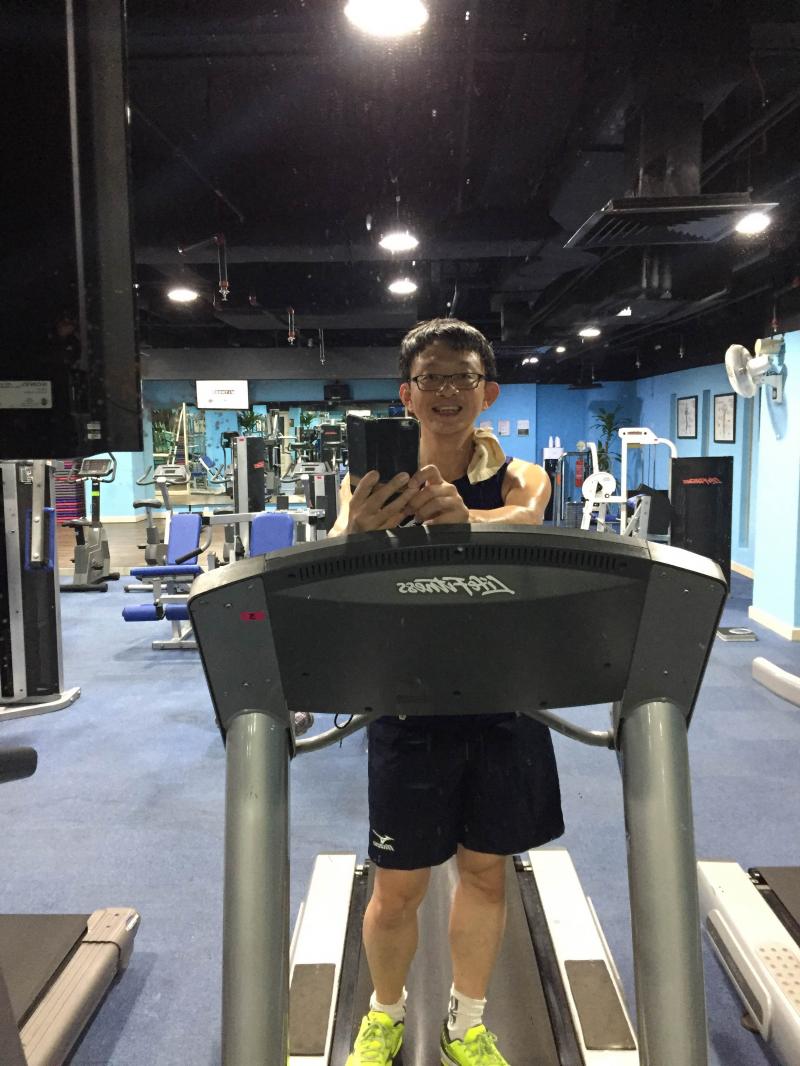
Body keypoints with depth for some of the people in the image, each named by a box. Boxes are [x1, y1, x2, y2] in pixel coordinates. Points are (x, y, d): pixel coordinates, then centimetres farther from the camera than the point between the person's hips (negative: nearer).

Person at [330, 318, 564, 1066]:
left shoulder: (518, 477, -2)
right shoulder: (377, 480, -3)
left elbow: (526, 520, -27)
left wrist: (465, 517, -50)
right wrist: (355, 533, -50)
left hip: (502, 702, 1)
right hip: (409, 707, -1)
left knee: (484, 870, 15)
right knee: (398, 887, 8)